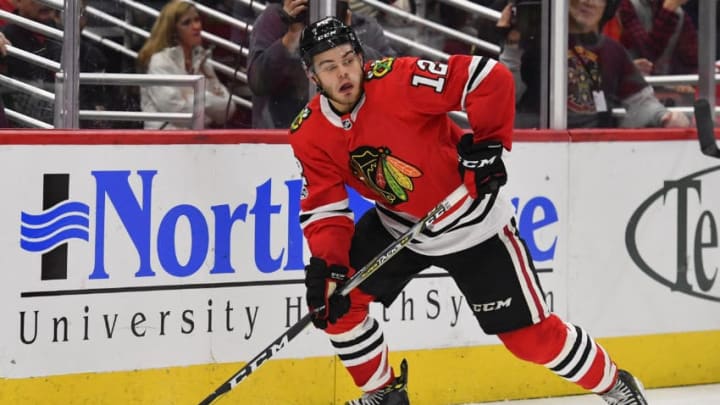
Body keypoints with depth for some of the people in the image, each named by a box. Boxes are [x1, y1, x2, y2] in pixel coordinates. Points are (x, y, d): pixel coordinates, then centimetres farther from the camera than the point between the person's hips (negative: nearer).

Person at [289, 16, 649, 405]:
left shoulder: (399, 80, -29)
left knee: (529, 333, -2)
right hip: (397, 225, 5)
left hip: (471, 222, -5)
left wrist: (489, 143, -27)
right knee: (333, 298, -7)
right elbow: (324, 208, -10)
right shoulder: (309, 135, -11)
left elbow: (491, 79, -30)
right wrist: (324, 264, -26)